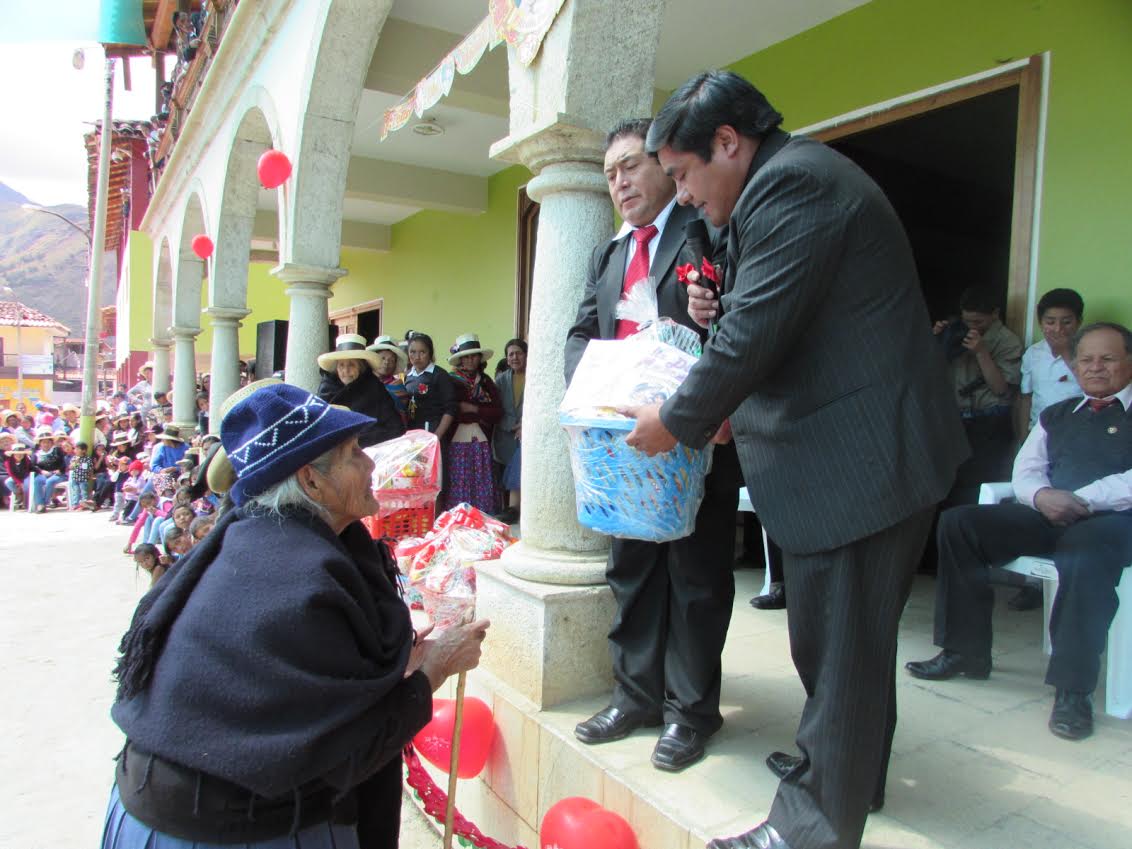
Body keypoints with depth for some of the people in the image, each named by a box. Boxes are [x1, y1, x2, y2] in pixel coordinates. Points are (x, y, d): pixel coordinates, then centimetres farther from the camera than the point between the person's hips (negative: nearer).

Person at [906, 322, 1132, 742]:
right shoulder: (1055, 415, 26)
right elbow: (1025, 471, 16)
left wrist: (1081, 500, -19)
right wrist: (1042, 496, -7)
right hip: (1049, 516, 5)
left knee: (1086, 550, -41)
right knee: (958, 522, -15)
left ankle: (1073, 688, -30)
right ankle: (965, 651, -10)